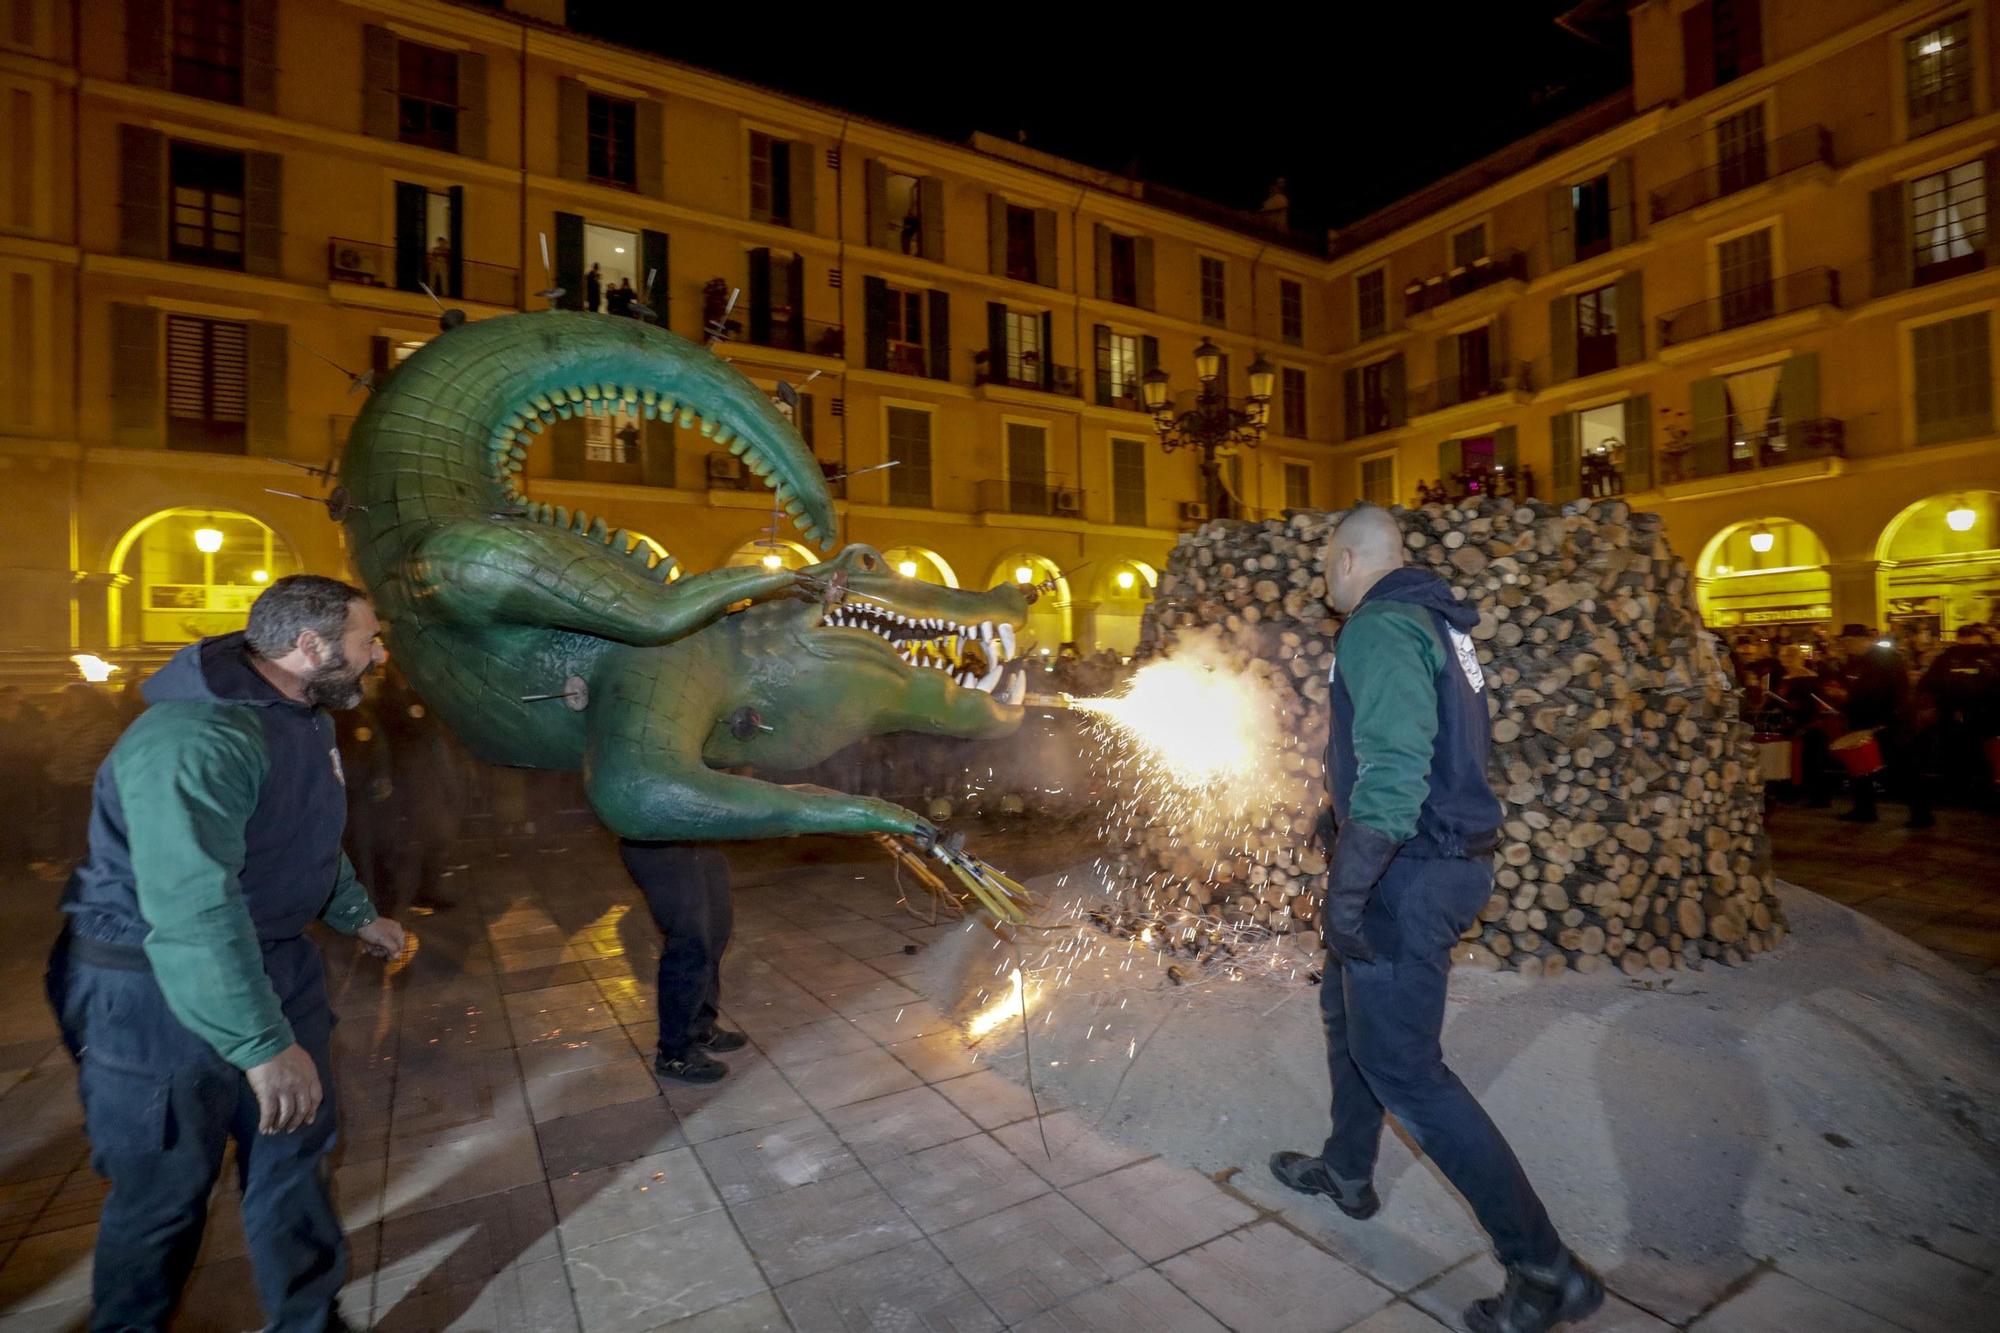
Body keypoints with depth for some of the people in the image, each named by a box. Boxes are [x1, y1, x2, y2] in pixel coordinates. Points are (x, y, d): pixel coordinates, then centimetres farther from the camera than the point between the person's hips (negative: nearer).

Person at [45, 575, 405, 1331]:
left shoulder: (302, 720, 3)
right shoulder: (197, 737, -30)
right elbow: (193, 911, -37)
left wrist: (356, 915, 26)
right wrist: (263, 1044, -36)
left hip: (274, 969, 9)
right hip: (158, 994, -8)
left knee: (295, 1156, 17)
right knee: (165, 1190, 11)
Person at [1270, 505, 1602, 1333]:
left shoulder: (1380, 627, -17)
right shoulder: (1436, 622, 14)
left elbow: (1394, 762, -29)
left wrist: (1347, 885, -27)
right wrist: (1346, 816, 31)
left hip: (1408, 872, -10)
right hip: (1447, 858, 10)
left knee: (1402, 1068, -2)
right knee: (1347, 1007, 23)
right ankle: (1346, 1171, 40)